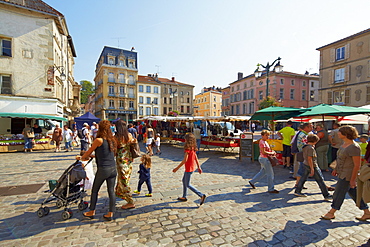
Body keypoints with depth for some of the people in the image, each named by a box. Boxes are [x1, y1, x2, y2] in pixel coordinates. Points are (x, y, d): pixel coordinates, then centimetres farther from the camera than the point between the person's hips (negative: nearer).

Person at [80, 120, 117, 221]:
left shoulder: (99, 140, -12)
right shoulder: (112, 140, 5)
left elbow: (89, 152, 1)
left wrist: (82, 158, 23)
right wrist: (92, 156, 28)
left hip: (103, 169, -5)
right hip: (113, 169, 5)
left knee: (95, 190, 16)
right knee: (111, 191, 11)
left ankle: (92, 212, 31)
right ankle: (110, 214, 19)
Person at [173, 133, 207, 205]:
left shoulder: (188, 148, -23)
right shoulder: (193, 148, 4)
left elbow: (185, 160, -25)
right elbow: (196, 158, 9)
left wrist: (177, 168, -19)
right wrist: (199, 167, 16)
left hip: (189, 168, -9)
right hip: (192, 167, 9)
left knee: (187, 184, 2)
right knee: (184, 180, 22)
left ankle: (202, 195, 1)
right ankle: (184, 197, 33)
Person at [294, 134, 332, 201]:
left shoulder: (305, 147, 6)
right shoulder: (311, 148, -20)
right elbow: (309, 158, -23)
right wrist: (312, 169, -20)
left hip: (305, 164, 9)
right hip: (312, 165, -9)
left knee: (303, 178, 14)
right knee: (320, 180, 4)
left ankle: (297, 191, 19)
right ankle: (326, 195, 14)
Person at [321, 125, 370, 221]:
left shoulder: (354, 147, -24)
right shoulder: (344, 143, 5)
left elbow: (357, 165, -22)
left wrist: (352, 179, -19)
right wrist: (336, 169, 20)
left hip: (348, 175, -9)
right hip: (342, 173, 9)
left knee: (339, 193, 2)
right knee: (353, 193, 19)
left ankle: (331, 213, 16)